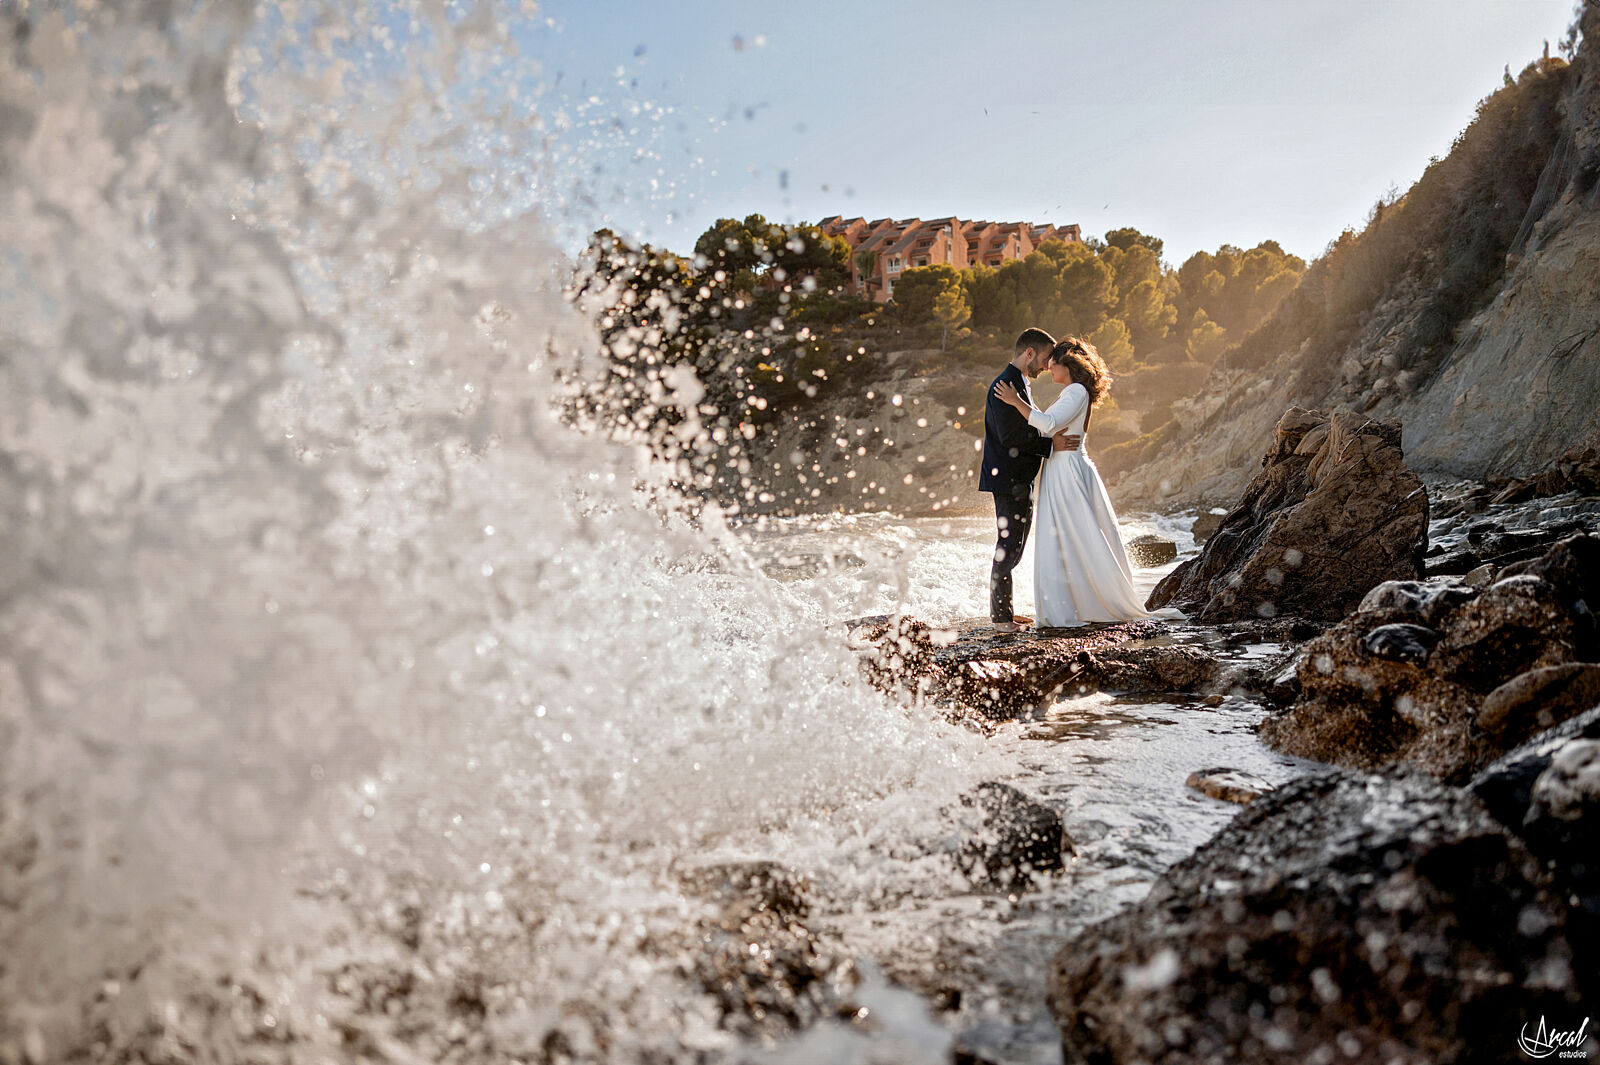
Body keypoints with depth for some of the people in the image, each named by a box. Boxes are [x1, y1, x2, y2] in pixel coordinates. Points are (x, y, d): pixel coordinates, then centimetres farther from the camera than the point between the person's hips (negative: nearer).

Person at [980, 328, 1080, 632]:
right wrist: (1051, 444, -19)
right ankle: (1001, 618, -1)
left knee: (1013, 548, 14)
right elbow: (1009, 436, -22)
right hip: (1009, 481, -11)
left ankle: (1003, 611, 22)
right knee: (1008, 546, -7)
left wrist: (1056, 441, 12)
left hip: (1020, 481, 11)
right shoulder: (1005, 385, -15)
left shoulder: (1019, 384, 18)